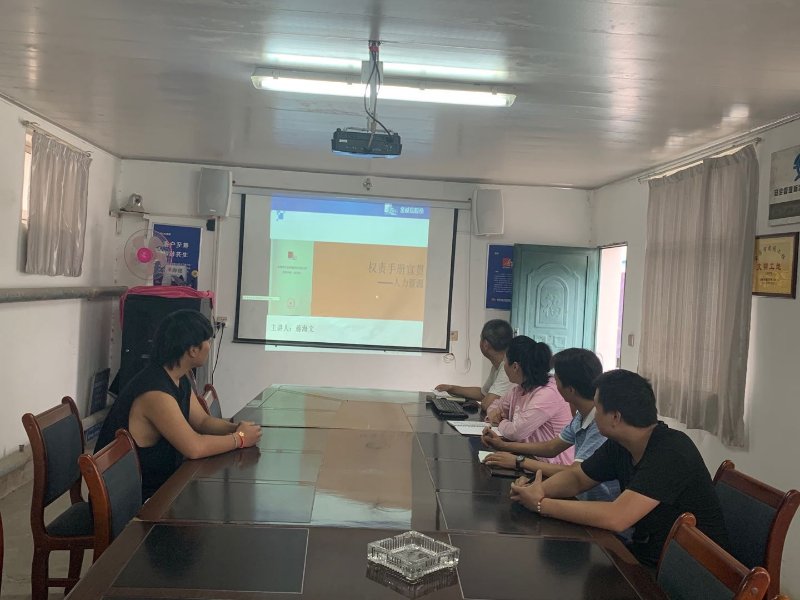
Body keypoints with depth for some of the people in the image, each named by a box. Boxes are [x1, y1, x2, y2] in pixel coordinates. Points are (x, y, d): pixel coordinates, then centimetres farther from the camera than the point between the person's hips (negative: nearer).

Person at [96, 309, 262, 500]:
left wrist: (236, 428, -8)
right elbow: (194, 447, -31)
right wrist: (240, 439, -18)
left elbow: (203, 421, 10)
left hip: (161, 480, 9)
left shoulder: (180, 381, 3)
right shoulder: (155, 392, -28)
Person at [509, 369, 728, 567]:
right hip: (645, 554, 7)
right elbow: (576, 477, 10)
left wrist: (541, 504, -25)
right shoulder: (618, 446, -1)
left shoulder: (670, 452, -26)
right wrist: (537, 490, -12)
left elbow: (616, 518, -33)